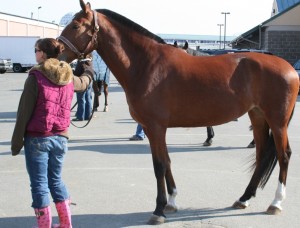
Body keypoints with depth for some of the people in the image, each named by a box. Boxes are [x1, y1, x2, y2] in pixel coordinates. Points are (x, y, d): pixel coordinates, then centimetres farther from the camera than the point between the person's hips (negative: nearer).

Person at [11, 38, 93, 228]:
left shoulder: (36, 77, -12)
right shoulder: (69, 78, 5)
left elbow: (24, 112, -13)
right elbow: (84, 83, 30)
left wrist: (16, 141, -8)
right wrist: (89, 72, 52)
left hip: (37, 138, -6)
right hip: (60, 138, 6)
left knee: (39, 184, 5)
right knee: (56, 180, 21)